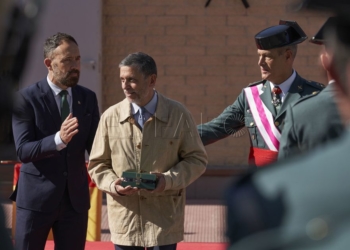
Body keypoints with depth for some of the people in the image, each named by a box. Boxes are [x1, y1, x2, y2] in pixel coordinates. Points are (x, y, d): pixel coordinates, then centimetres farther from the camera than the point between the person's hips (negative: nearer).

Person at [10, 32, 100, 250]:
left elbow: (94, 146, 6)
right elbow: (23, 151, -16)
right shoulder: (26, 98, -8)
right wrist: (59, 139, -33)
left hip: (75, 197, 4)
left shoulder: (88, 98, 6)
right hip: (36, 197, -4)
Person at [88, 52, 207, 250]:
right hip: (125, 219, 2)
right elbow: (97, 165, 9)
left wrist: (169, 180, -14)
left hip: (164, 221, -1)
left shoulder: (178, 115, -1)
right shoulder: (110, 117, 2)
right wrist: (113, 185, -12)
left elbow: (197, 159, 3)